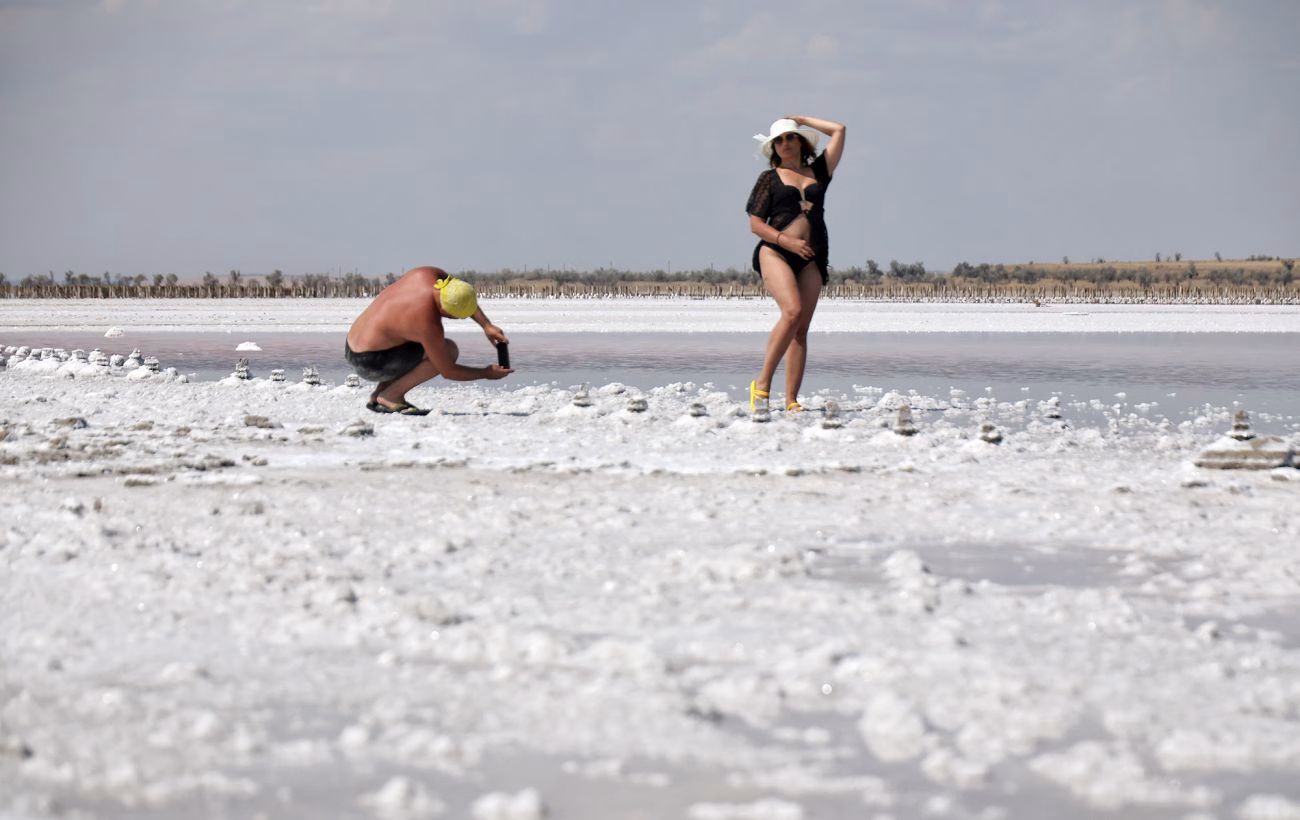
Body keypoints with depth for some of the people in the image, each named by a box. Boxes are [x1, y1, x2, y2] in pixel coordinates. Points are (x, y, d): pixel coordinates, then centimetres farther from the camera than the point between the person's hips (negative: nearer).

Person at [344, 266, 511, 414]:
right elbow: (448, 371, -15)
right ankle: (391, 394, -7)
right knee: (449, 351, -14)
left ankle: (377, 396, 17)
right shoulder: (429, 324, -28)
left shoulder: (430, 274, -9)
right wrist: (487, 373, -3)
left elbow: (466, 299, 13)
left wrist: (487, 326, 5)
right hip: (370, 364, -9)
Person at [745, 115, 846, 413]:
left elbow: (839, 130, 19)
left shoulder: (818, 172, 17)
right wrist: (788, 241, -9)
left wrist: (801, 120, 23)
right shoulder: (769, 178, 10)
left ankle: (791, 400, -6)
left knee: (801, 329, -3)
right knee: (792, 311, -25)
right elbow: (755, 224, 4)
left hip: (811, 259, 4)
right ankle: (762, 382, -18)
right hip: (774, 252, -3)